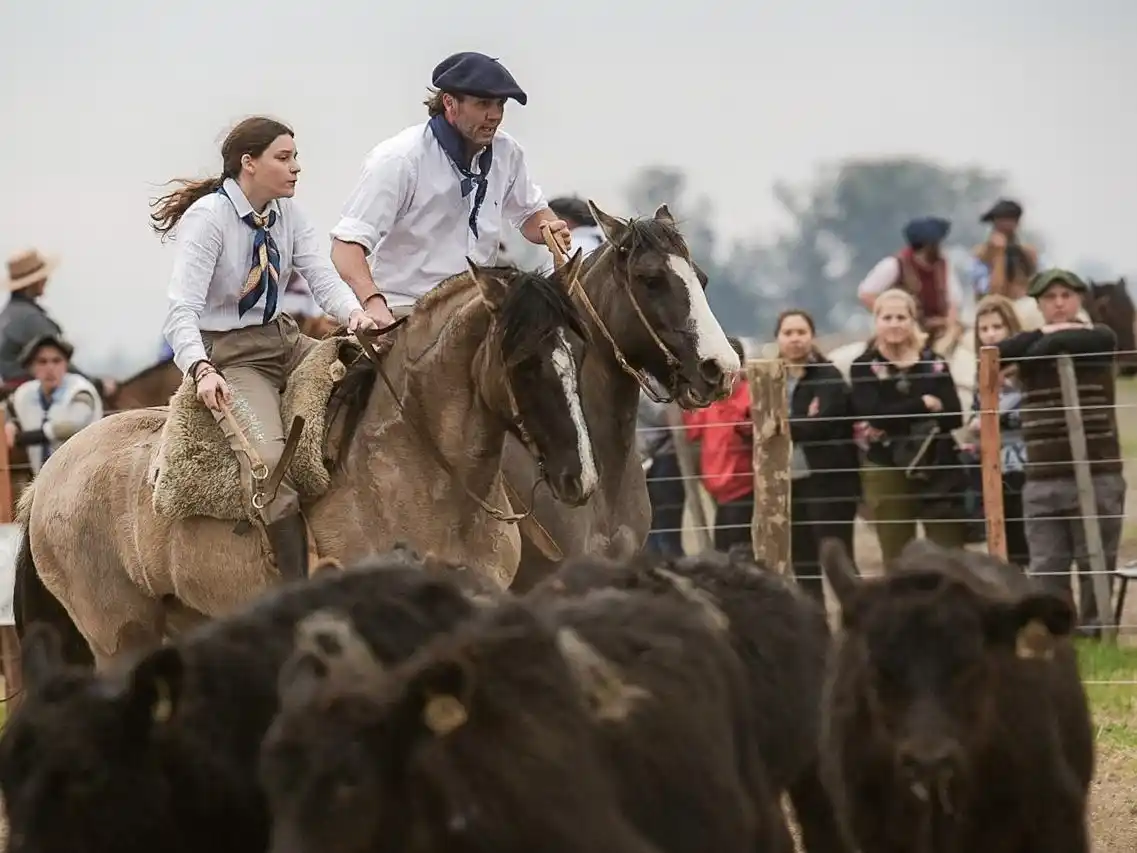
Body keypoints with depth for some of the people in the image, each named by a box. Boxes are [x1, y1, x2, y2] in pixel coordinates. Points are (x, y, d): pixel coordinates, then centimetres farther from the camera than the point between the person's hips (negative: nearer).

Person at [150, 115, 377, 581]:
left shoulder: (287, 214, 6)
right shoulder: (208, 217, -15)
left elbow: (323, 279, -3)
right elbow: (182, 311, -23)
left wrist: (355, 314, -25)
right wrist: (202, 369, -39)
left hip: (282, 340, 7)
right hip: (228, 355, -7)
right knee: (268, 459, -29)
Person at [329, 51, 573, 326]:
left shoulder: (506, 152, 5)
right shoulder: (399, 158, -14)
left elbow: (530, 212, 25)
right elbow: (347, 244, -18)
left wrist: (550, 228, -1)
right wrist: (374, 302, -36)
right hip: (403, 311, -6)